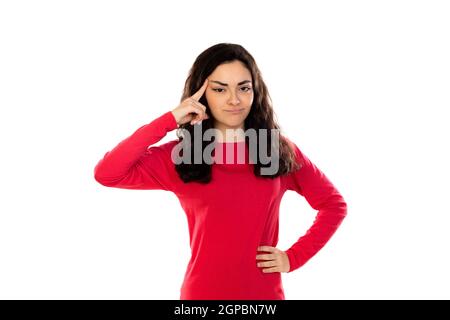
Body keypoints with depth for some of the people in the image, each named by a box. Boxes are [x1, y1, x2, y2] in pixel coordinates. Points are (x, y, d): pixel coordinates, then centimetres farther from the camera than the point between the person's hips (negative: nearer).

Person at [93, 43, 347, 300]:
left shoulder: (280, 150, -1)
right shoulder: (180, 155, -5)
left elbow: (334, 205, 8)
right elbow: (106, 174, -18)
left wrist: (295, 257, -2)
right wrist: (169, 121, -19)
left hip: (265, 292, 1)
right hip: (203, 292, -1)